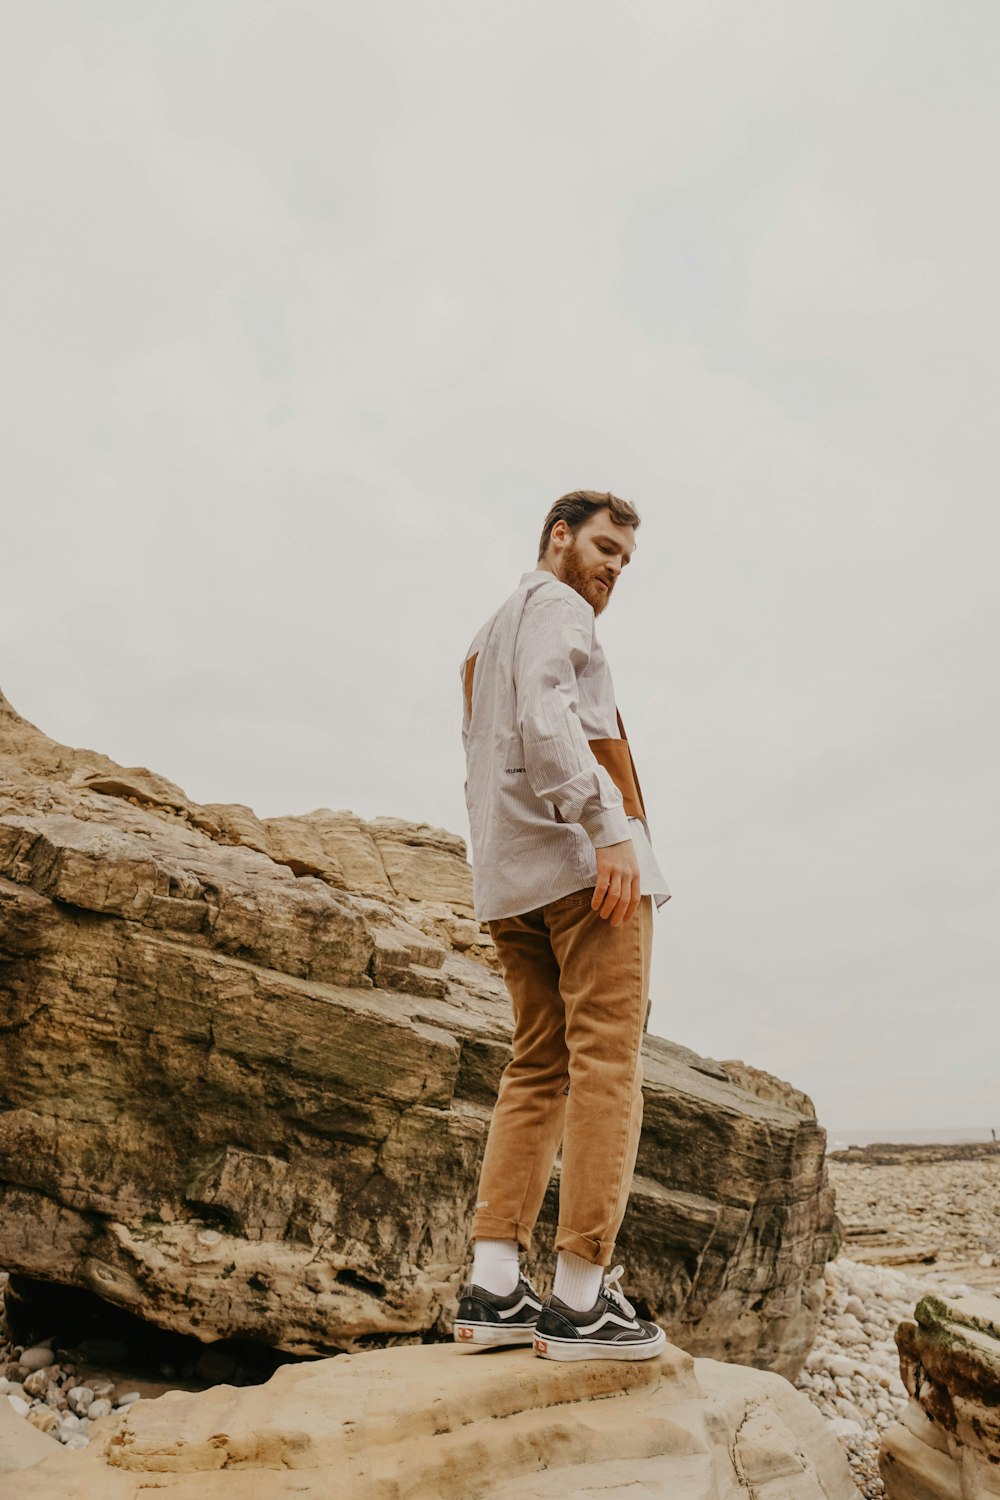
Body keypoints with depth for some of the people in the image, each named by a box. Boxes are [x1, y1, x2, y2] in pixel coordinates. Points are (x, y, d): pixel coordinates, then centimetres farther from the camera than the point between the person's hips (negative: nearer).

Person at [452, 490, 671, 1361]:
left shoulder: (486, 642, 31)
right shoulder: (556, 605, 4)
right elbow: (547, 715, -16)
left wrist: (508, 878, 18)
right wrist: (606, 826, -24)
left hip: (511, 879, 9)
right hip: (580, 858, -9)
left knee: (538, 1071, 7)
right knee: (606, 1060, -8)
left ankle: (494, 1289, 5)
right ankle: (582, 1299, -7)